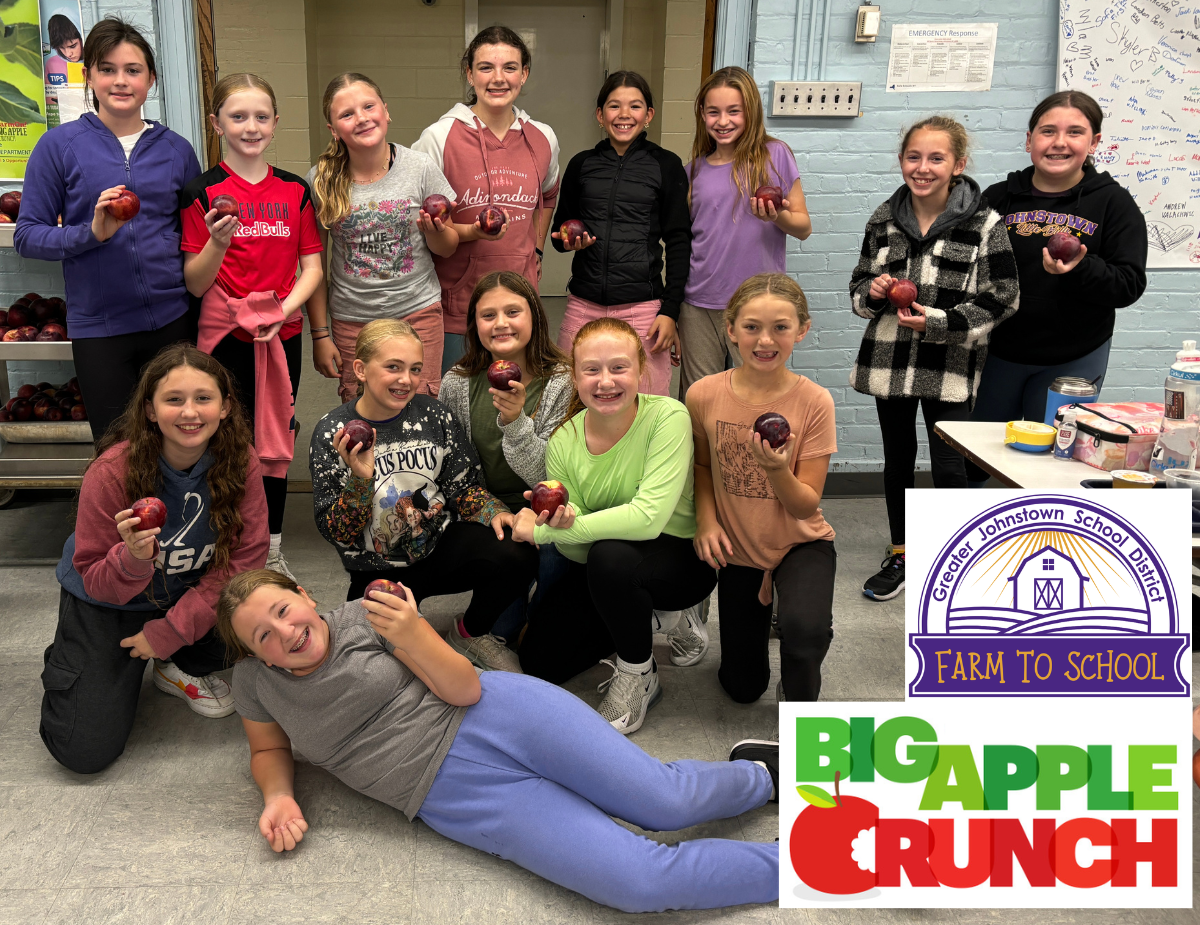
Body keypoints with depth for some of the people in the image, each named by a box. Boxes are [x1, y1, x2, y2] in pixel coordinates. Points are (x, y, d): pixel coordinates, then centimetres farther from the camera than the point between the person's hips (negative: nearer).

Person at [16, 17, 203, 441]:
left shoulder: (176, 149, 7)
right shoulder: (60, 144, 0)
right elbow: (27, 235, 0)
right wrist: (92, 233, -18)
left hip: (173, 321, 2)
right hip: (99, 326, -1)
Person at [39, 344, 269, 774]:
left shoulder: (240, 462, -20)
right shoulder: (113, 470, -27)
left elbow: (245, 559, -17)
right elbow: (96, 582, -19)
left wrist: (169, 633, -19)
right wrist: (133, 558, -42)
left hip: (190, 594, 3)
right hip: (106, 602, -3)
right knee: (86, 751, -10)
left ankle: (184, 667, 4)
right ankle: (67, 657, 21)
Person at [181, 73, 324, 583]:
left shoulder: (295, 191, 6)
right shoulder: (202, 192, -3)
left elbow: (312, 267, 5)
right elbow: (195, 284, -5)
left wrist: (284, 308, -12)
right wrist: (218, 243, -23)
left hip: (282, 335, 3)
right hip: (225, 336, -3)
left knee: (275, 440, 11)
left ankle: (272, 550, 24)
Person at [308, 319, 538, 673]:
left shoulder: (433, 414, -3)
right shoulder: (333, 432, -11)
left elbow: (462, 484, 5)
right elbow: (336, 533, -12)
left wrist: (492, 511, -16)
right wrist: (360, 478, -28)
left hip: (441, 542, 3)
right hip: (381, 574, -2)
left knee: (518, 557, -26)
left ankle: (470, 633, 4)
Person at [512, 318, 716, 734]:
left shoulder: (667, 417, -23)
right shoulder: (563, 441, -10)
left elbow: (648, 518, -34)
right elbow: (578, 552, -6)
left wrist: (542, 531, -29)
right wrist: (563, 527, -32)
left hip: (682, 557, -5)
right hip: (605, 570, 5)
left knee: (610, 556, -36)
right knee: (539, 660, -2)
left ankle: (638, 677, -8)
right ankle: (648, 617, 21)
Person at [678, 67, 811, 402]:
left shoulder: (774, 155, 1)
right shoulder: (696, 170, 10)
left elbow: (804, 227, 4)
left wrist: (778, 216, -18)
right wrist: (669, 312, 14)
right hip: (699, 305, 3)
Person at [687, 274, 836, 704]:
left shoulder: (813, 401, -20)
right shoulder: (704, 395, -15)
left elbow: (807, 507, -17)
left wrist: (777, 469, -37)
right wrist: (706, 518, -13)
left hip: (801, 543, -2)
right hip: (737, 547, 2)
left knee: (805, 630, -35)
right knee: (742, 687, 12)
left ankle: (799, 716, 1)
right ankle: (763, 612, 45)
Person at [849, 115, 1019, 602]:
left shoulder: (984, 224, -7)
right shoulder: (884, 219, 5)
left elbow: (1000, 301, -7)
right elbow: (859, 286, 15)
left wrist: (937, 321, -19)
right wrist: (872, 292, -9)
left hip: (949, 366, -4)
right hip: (889, 360, 4)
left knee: (949, 468, -2)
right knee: (897, 461, 15)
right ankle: (900, 554, 32)